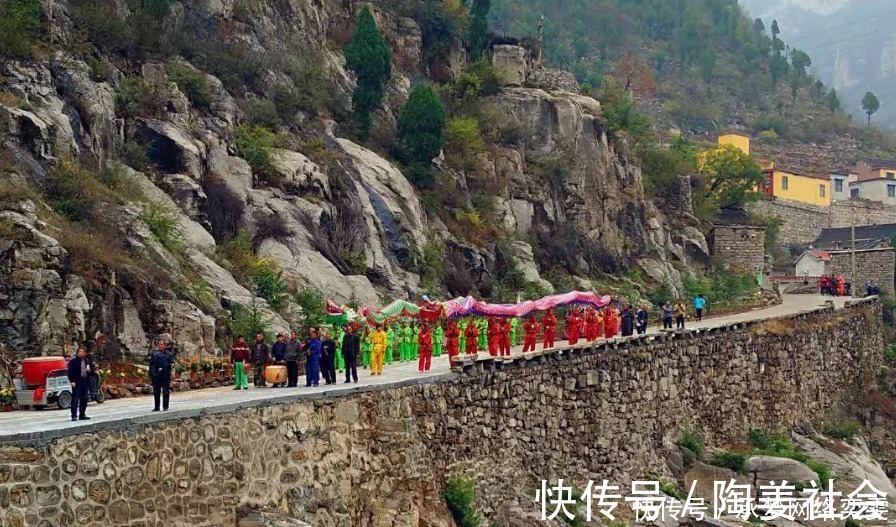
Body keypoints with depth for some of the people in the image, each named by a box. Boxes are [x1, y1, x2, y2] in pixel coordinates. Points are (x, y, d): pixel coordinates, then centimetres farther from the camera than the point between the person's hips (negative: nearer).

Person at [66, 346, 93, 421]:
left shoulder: (88, 361, 14)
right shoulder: (73, 361, -2)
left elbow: (92, 369, 21)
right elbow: (70, 372, -7)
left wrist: (89, 370, -3)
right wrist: (72, 381, -16)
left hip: (85, 382, 6)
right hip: (77, 383, -6)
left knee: (84, 399, 9)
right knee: (75, 399, -7)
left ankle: (82, 414, 17)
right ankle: (74, 415, -8)